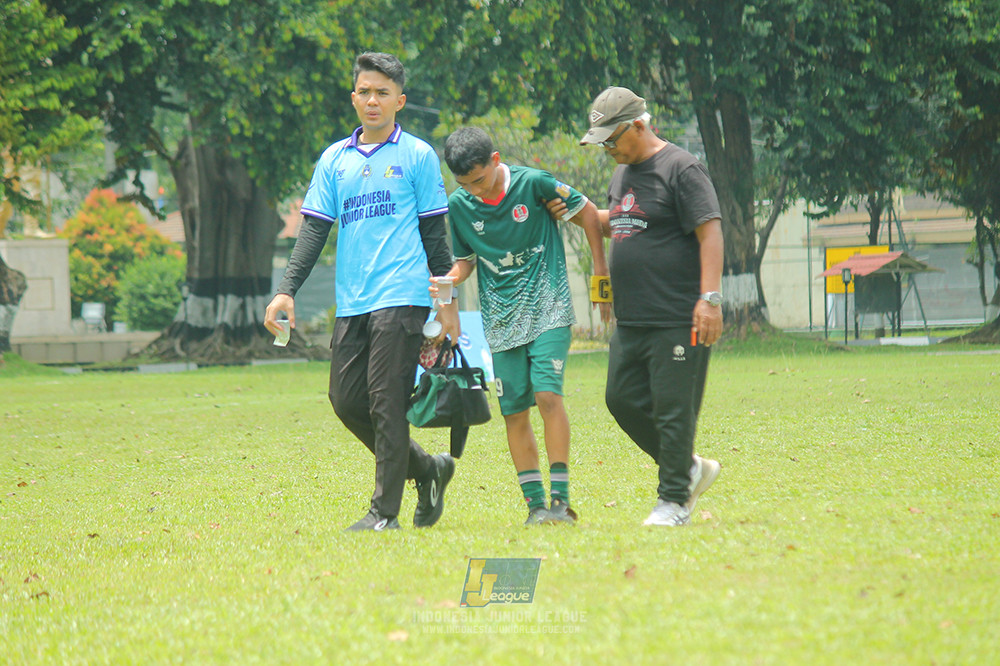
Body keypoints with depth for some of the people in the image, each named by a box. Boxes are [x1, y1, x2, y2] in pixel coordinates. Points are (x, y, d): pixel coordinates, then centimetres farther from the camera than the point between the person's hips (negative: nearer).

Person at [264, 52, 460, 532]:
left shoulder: (417, 155, 4)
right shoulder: (334, 159, 15)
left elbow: (435, 233, 5)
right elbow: (314, 229, 12)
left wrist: (448, 300, 2)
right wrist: (287, 291, 1)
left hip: (401, 296, -5)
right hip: (351, 302, 5)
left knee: (386, 402, -9)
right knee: (346, 399, 3)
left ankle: (385, 511, -4)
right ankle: (427, 468, 21)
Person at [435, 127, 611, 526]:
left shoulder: (532, 183, -10)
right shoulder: (459, 206, 1)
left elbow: (586, 213, 2)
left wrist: (601, 273, 3)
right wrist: (449, 280, -8)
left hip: (548, 311, -4)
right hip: (502, 322, 4)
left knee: (548, 395, -18)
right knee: (514, 412, 1)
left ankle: (561, 497, -15)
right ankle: (535, 503, 9)